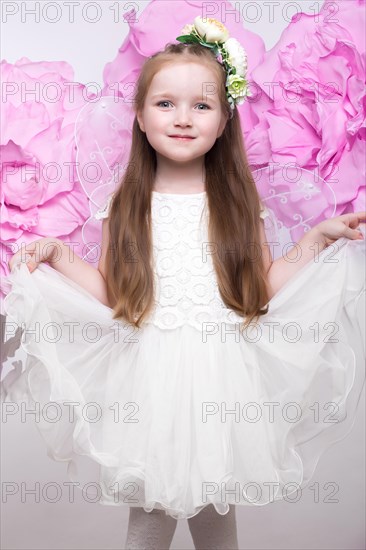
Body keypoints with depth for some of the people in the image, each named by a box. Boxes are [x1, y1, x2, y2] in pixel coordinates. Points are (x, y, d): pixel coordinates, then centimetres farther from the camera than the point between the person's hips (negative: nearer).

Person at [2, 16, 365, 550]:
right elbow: (111, 296, 3)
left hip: (222, 384, 1)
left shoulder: (238, 201, 2)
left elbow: (264, 289, 4)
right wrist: (59, 256, -6)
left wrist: (318, 238, -1)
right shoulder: (126, 205, 2)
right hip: (149, 383, 0)